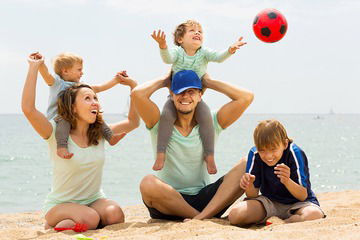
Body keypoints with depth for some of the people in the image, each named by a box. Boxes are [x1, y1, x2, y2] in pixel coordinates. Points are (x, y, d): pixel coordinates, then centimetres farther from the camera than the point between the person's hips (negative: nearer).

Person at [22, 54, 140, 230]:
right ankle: (52, 226, -2)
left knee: (115, 215, -27)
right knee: (89, 219, -34)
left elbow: (133, 122, 11)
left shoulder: (100, 133, 3)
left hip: (94, 200, 5)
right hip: (59, 205, -4)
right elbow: (28, 109, -29)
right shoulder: (56, 133, -13)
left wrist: (133, 86, 3)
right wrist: (34, 67, -28)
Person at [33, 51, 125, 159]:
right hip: (57, 118, -6)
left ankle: (110, 136, -6)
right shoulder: (56, 82, 2)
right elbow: (46, 74, -18)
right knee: (64, 119, -37)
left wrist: (115, 80, 16)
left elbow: (99, 88, 23)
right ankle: (61, 147, -51)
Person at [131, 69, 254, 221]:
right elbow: (137, 94, -14)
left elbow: (246, 97, -1)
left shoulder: (210, 124, 8)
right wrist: (165, 81, 5)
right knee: (148, 183, -35)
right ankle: (208, 218, -22)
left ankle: (200, 218, -31)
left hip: (205, 201, 2)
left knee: (246, 167, -18)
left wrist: (207, 82, 8)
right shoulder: (160, 124, 3)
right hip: (168, 204, -2)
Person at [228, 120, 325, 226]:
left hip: (296, 203, -3)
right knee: (234, 215, -24)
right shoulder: (254, 154, -10)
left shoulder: (295, 153, -19)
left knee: (315, 214, -38)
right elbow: (253, 195, -7)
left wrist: (287, 181, -40)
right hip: (269, 203, 3)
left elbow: (303, 196, -19)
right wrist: (249, 186, -31)